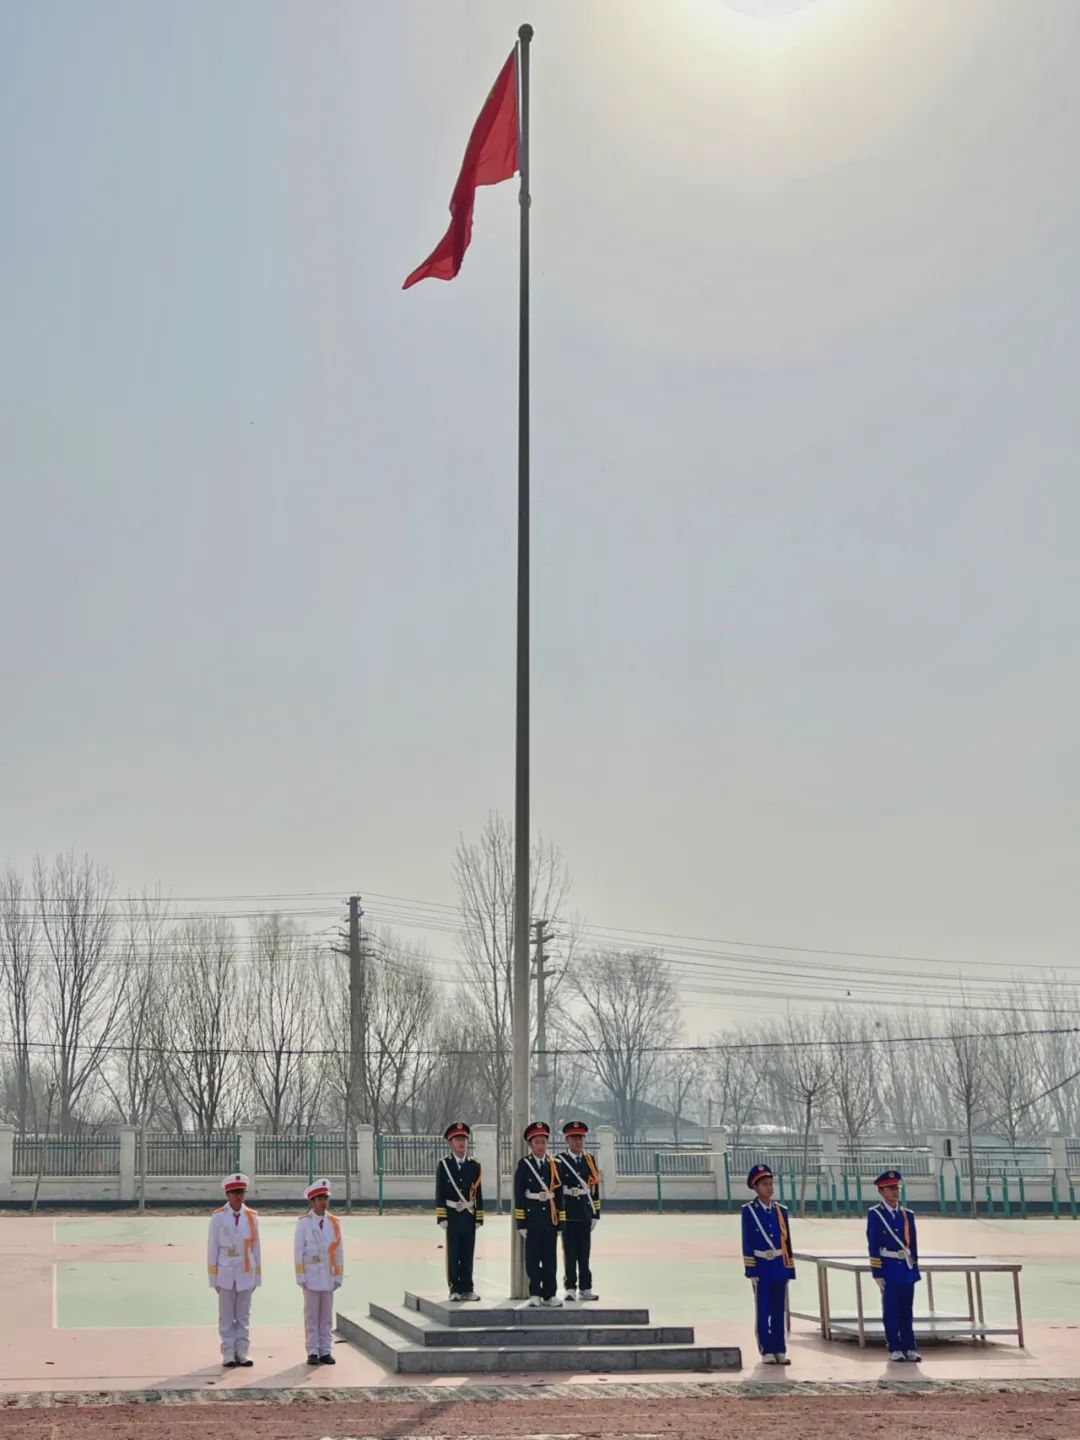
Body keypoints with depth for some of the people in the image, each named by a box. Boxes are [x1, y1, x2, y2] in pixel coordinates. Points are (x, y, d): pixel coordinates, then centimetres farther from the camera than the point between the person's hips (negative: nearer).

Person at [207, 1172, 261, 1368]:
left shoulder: (252, 1216, 5)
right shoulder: (218, 1217, -1)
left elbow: (256, 1246, 8)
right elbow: (212, 1247, 0)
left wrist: (257, 1276, 6)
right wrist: (213, 1277, -2)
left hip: (246, 1273, 2)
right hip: (225, 1273, -2)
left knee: (244, 1315, 6)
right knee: (226, 1317, 3)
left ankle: (242, 1352, 12)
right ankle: (228, 1353, 8)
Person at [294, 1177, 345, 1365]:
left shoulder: (334, 1222, 6)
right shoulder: (304, 1223, -1)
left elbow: (339, 1251, 7)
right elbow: (298, 1251, -2)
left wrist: (339, 1276, 4)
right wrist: (300, 1277, -7)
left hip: (328, 1276, 2)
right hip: (311, 1275, -2)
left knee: (327, 1315, 6)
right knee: (311, 1315, 2)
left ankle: (326, 1351, 12)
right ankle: (313, 1352, 7)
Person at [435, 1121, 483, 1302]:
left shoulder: (475, 1165, 8)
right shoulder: (444, 1164, 1)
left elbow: (478, 1194, 8)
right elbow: (440, 1192, -2)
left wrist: (479, 1218, 4)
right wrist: (441, 1217, -8)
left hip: (469, 1215, 2)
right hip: (452, 1215, -2)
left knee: (468, 1254, 5)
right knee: (453, 1254, 2)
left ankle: (467, 1289, 12)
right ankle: (455, 1289, 8)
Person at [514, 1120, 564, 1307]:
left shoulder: (554, 1165, 9)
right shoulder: (524, 1165, 0)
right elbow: (518, 1195, -2)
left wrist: (561, 1221, 6)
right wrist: (520, 1222, -7)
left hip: (550, 1217, 2)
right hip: (532, 1217, -2)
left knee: (550, 1258, 4)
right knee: (533, 1258, 2)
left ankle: (550, 1294, 10)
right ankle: (535, 1294, 9)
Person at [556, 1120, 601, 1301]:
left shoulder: (589, 1160, 11)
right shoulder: (559, 1161, -1)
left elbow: (595, 1189, 12)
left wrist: (595, 1215, 8)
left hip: (585, 1215, 4)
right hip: (567, 1215, -3)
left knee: (585, 1253, 6)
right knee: (569, 1253, -1)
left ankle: (585, 1289, 11)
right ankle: (570, 1288, 5)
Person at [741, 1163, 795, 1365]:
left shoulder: (781, 1211, 9)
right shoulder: (749, 1211, -2)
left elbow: (787, 1241, 10)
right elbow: (747, 1242, -5)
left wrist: (789, 1270, 7)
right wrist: (751, 1270, -9)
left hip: (780, 1266, 3)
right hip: (762, 1266, -3)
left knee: (780, 1311, 5)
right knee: (763, 1310, 0)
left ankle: (780, 1351, 10)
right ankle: (767, 1352, 5)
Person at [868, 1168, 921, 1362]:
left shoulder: (908, 1215, 11)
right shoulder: (875, 1215, -3)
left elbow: (913, 1244, 13)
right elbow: (873, 1246, -7)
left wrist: (915, 1269, 9)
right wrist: (877, 1273, -11)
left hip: (907, 1269, 4)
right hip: (889, 1269, -4)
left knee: (907, 1311, 7)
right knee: (891, 1311, 1)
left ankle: (909, 1348, 11)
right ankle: (895, 1349, 7)